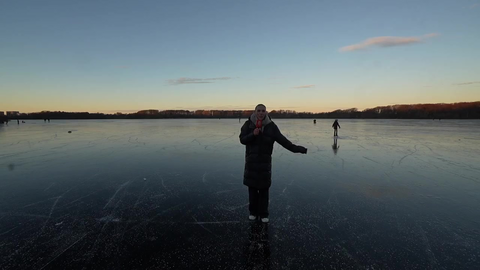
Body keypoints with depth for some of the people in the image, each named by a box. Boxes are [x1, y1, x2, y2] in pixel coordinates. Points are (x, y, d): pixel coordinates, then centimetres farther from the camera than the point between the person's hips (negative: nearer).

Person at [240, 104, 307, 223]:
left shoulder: (271, 126, -3)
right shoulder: (248, 124, -3)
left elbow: (282, 140, -8)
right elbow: (242, 139, -8)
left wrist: (295, 148, -19)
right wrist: (253, 134, -24)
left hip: (265, 162, 0)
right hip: (251, 161, 0)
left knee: (264, 189, 5)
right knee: (252, 188, 8)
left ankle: (263, 214, 18)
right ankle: (253, 212, 24)